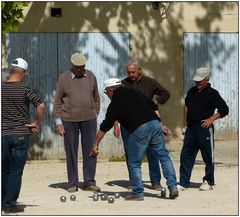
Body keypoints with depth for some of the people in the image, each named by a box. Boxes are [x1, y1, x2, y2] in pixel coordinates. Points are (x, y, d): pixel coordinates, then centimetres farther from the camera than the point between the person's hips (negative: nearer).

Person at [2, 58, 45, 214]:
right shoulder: (24, 89, -9)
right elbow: (41, 106, -18)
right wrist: (37, 124, -6)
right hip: (21, 135, -4)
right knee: (16, 171, 1)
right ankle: (10, 205, 0)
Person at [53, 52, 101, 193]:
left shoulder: (91, 76, 3)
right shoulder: (64, 78, -3)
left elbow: (96, 98, 12)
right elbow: (58, 102, 0)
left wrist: (95, 115, 8)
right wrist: (58, 122, -4)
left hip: (89, 119, 2)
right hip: (69, 120, -2)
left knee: (90, 152, 0)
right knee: (71, 152, 2)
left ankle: (89, 182, 6)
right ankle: (72, 183, 8)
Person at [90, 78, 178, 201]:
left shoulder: (115, 104, 7)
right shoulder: (135, 93, 21)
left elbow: (104, 128, 13)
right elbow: (154, 107, 19)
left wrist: (95, 145, 21)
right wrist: (160, 125, 22)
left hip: (139, 129, -5)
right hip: (155, 123, 5)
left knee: (134, 163, 7)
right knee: (164, 156, 9)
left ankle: (138, 193, 9)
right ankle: (173, 187, 1)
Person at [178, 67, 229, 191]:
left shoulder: (212, 93, -7)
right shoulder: (192, 91, 11)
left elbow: (224, 110, -8)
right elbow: (187, 104, 30)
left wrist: (211, 119, -13)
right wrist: (186, 118, 18)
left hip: (204, 129, -6)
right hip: (191, 128, 6)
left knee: (208, 157, 3)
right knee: (186, 155, 3)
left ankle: (208, 182, 15)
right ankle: (183, 182, 7)